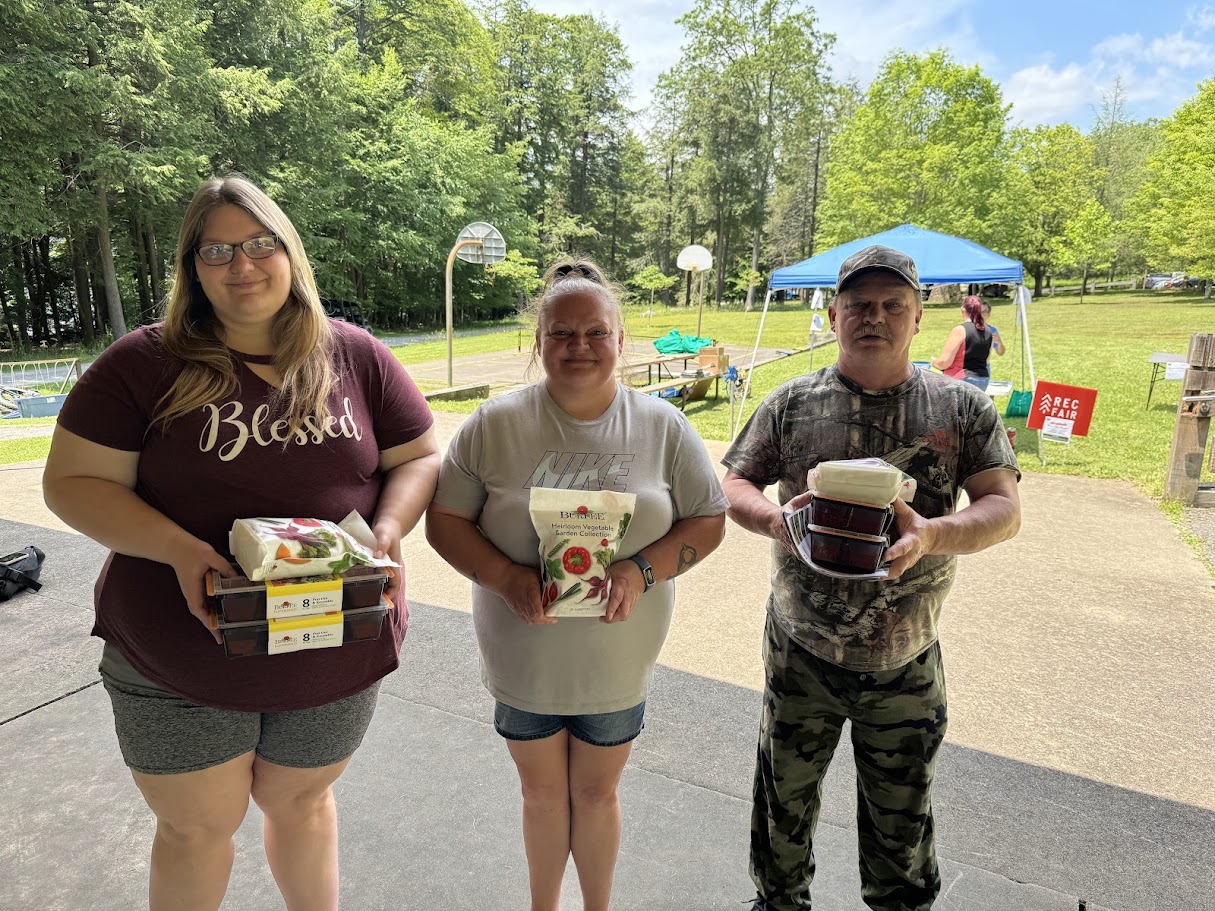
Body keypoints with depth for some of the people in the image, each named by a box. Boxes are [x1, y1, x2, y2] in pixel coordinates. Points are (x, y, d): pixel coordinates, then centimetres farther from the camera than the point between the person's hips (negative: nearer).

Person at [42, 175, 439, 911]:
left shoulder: (357, 358, -3)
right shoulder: (143, 365, -7)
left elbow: (419, 459, 1)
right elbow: (73, 480, -6)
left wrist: (388, 532, -19)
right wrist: (177, 548, -22)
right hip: (176, 658, -1)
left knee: (302, 801, 24)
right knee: (196, 827, 17)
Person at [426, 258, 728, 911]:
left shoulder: (664, 427, -5)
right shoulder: (495, 424, -9)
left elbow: (708, 520, -2)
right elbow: (444, 519, -5)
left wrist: (643, 570, -19)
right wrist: (507, 578, -22)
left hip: (617, 662, 0)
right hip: (523, 657, 0)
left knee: (597, 792, 20)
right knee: (542, 792, 21)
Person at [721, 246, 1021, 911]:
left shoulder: (963, 409, -3)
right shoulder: (792, 403, -3)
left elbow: (1004, 508, -7)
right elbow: (733, 485, -1)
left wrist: (932, 534, -28)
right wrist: (776, 519, -23)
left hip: (906, 662, 0)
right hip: (800, 651, 1)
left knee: (902, 820, 19)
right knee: (784, 799, 19)